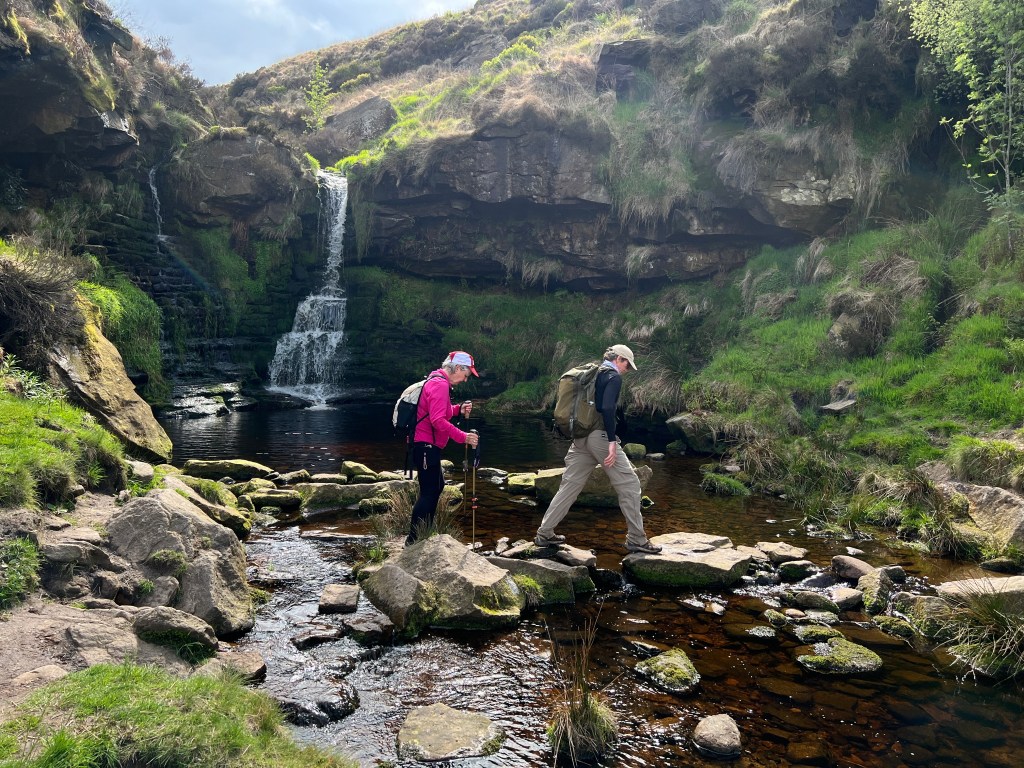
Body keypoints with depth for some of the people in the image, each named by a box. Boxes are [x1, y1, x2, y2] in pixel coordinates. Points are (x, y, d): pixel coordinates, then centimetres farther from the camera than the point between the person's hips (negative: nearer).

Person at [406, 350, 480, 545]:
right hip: (426, 445, -11)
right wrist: (463, 437, -23)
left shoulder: (437, 381, 16)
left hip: (427, 446, 11)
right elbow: (438, 421, -25)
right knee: (429, 492, -8)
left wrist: (458, 409, 8)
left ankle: (425, 532, 29)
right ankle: (413, 539, -4)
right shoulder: (440, 385, -17)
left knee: (436, 485, 20)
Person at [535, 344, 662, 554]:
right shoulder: (613, 376, -6)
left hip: (581, 438, 8)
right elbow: (607, 408, -21)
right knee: (629, 484, 0)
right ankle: (636, 539, 2)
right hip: (600, 435, -8)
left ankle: (544, 534, 14)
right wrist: (612, 442, -23)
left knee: (569, 486, 12)